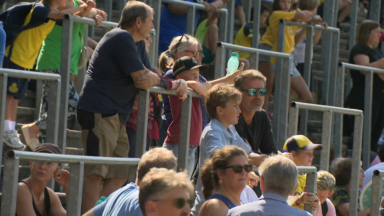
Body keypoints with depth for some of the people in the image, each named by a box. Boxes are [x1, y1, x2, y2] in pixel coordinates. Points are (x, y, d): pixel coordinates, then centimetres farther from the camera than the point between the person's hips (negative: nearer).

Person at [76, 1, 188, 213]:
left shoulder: (138, 44, 21)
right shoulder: (122, 39, -11)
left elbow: (151, 78, 19)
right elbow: (143, 80, -16)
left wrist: (174, 86, -1)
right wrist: (165, 82, 4)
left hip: (115, 116, 11)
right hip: (99, 112, -11)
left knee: (118, 176, 7)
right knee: (95, 174, -14)